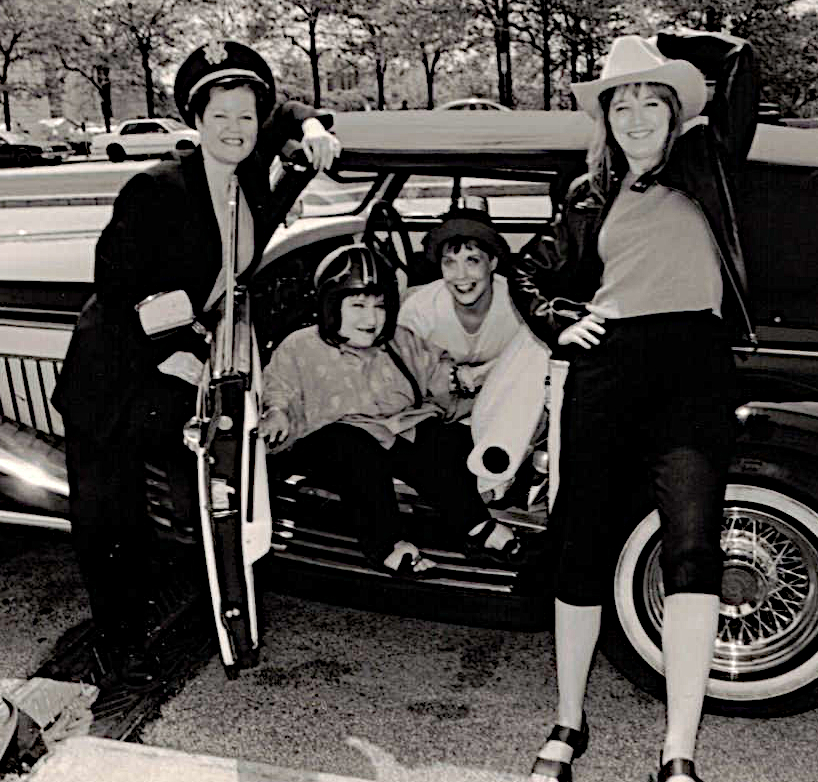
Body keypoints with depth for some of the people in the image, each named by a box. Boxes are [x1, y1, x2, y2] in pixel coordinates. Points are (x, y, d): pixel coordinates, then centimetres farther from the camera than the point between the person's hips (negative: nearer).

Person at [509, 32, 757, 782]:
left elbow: (738, 60, 10)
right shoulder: (593, 195, 21)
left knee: (692, 545, -19)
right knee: (583, 549, 4)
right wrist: (560, 323, 11)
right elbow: (531, 270, 27)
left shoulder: (705, 162, 16)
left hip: (693, 368, -2)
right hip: (605, 366, 3)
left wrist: (661, 44, 21)